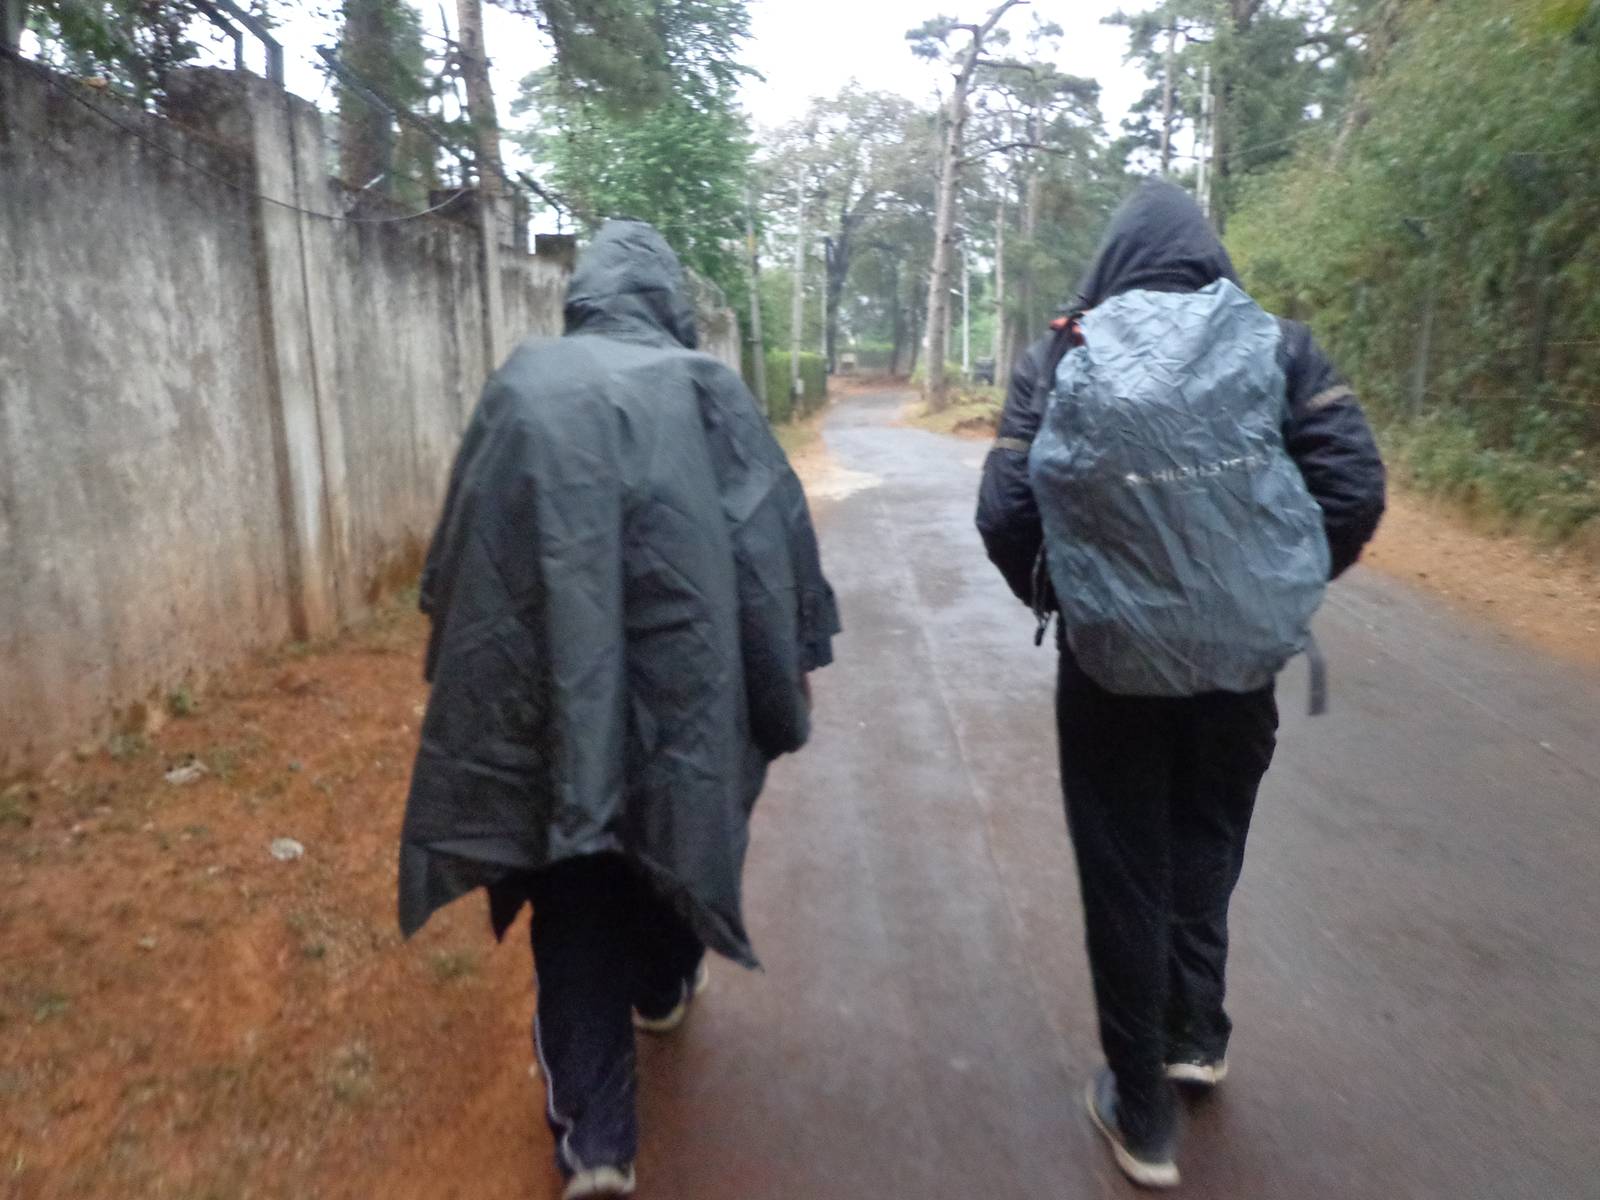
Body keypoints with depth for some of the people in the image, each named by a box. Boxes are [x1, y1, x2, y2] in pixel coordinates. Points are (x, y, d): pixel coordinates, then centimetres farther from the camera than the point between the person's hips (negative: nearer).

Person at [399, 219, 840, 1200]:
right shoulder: (708, 389, -2)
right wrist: (794, 666, 7)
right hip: (684, 672, 0)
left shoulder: (523, 384, 3)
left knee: (573, 891, 10)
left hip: (547, 679, 1)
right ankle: (664, 988, 51)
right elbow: (772, 538, -3)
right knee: (672, 819, 25)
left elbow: (462, 545, 7)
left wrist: (467, 673, 18)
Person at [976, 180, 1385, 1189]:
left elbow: (1004, 517, -12)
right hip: (1240, 662, 2)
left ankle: (1144, 1112, 25)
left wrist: (1056, 598, 6)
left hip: (1110, 663, -1)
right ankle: (1195, 1032, 37)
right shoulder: (1279, 344, -2)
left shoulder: (1061, 358, -5)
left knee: (1126, 872, 13)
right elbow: (1356, 490, -9)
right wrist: (1282, 589, 7)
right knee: (1207, 846, 27)